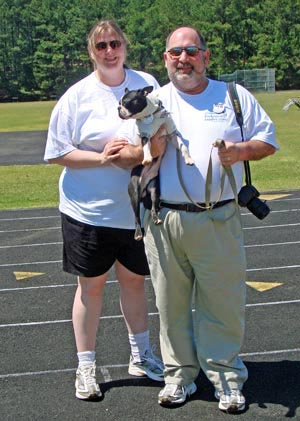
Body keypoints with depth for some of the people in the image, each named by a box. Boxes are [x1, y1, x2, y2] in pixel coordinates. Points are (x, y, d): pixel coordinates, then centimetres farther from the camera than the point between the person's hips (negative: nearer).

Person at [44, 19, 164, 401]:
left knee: (133, 279, 16)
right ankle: (85, 366, 22)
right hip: (89, 210, -2)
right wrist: (102, 157, -18)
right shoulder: (77, 96, -5)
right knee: (91, 284, 8)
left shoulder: (147, 84, 2)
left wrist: (141, 152, -15)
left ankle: (141, 355, 34)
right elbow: (58, 153, -5)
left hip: (136, 207, 2)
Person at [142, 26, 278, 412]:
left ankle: (226, 376, 20)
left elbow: (268, 139, 11)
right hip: (164, 220, 1)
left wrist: (243, 150, -10)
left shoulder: (234, 95, 8)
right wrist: (152, 144, -16)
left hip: (218, 221, -1)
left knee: (223, 302, 4)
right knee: (172, 304, 10)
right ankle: (179, 373, 25)